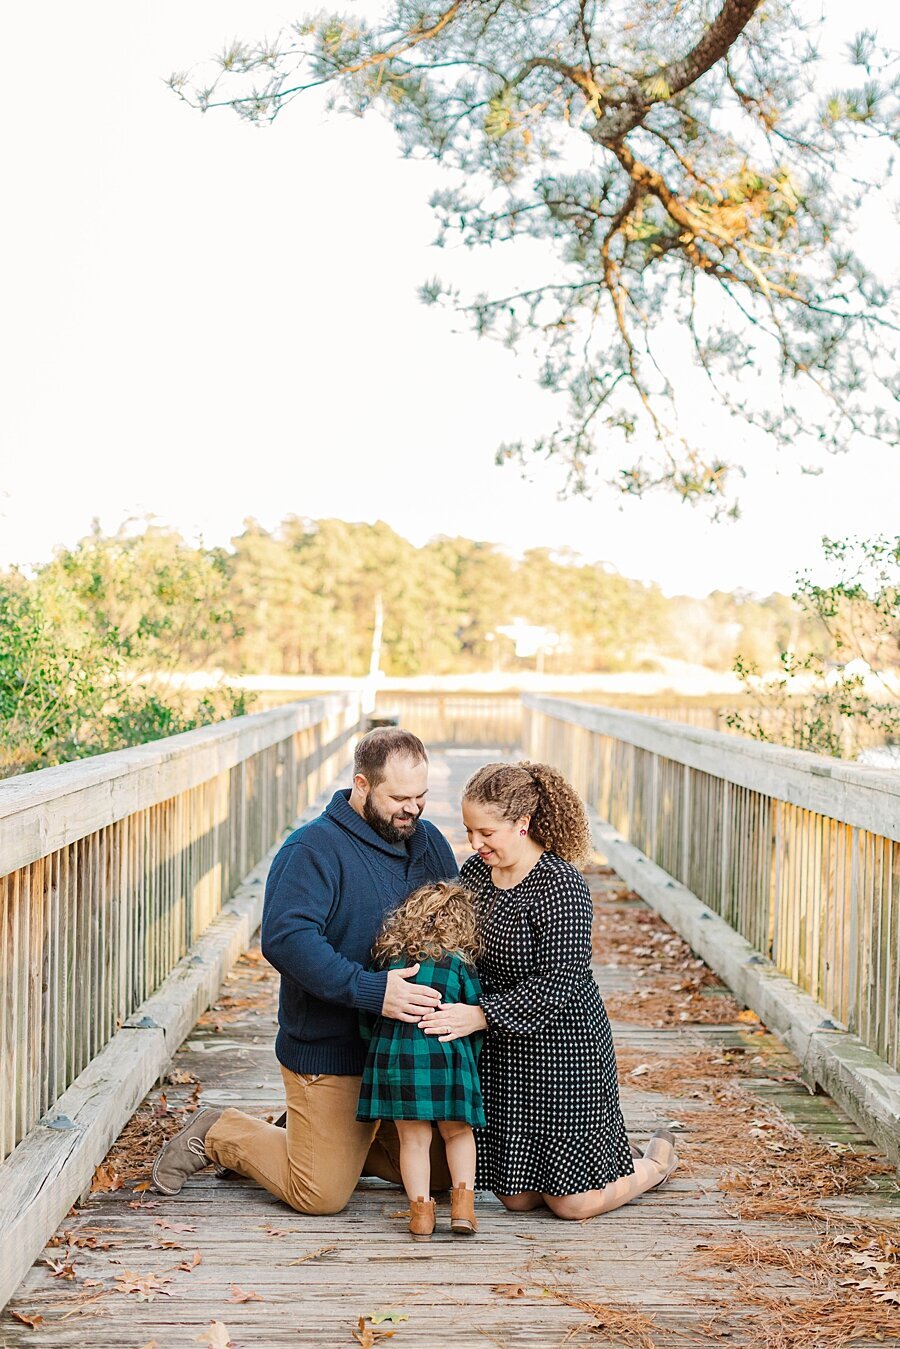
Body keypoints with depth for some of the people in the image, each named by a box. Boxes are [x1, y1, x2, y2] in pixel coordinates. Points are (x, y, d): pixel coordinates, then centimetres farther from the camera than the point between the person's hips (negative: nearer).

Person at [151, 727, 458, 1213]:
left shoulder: (430, 842, 7)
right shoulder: (313, 849, -16)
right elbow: (286, 938, -27)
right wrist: (371, 990, -34)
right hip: (330, 1053, -7)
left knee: (441, 1169, 14)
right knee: (321, 1196, -3)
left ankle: (332, 1141, 30)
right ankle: (217, 1136, 20)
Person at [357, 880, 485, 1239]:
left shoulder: (388, 957, 7)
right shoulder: (459, 963, 0)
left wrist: (377, 1048, 27)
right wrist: (469, 1059, 21)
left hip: (392, 1054, 2)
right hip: (444, 1056, -2)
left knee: (413, 1139, 11)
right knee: (457, 1132, 17)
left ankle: (421, 1210, 8)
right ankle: (463, 1203, 7)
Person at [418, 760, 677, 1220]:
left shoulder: (560, 885, -20)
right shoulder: (473, 873, 2)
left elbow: (557, 983, -24)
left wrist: (480, 1015, -28)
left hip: (562, 1047, -7)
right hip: (501, 1053, 7)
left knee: (573, 1204, 2)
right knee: (517, 1198, 11)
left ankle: (657, 1158, 30)